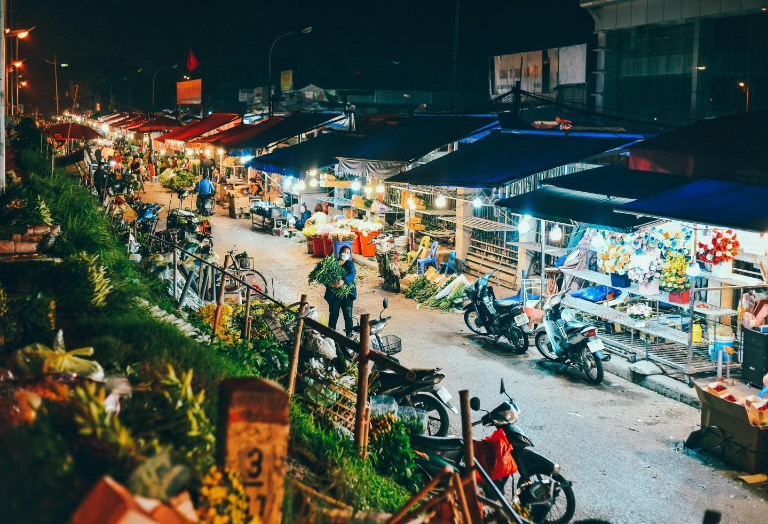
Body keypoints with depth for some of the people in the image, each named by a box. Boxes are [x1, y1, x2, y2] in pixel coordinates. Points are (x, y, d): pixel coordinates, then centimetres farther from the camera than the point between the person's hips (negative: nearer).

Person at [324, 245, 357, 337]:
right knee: (333, 316, 5)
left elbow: (352, 274, -15)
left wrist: (343, 280, -34)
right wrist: (330, 284, -25)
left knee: (348, 315, -2)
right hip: (334, 294, 0)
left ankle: (349, 335, 5)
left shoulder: (350, 264, 5)